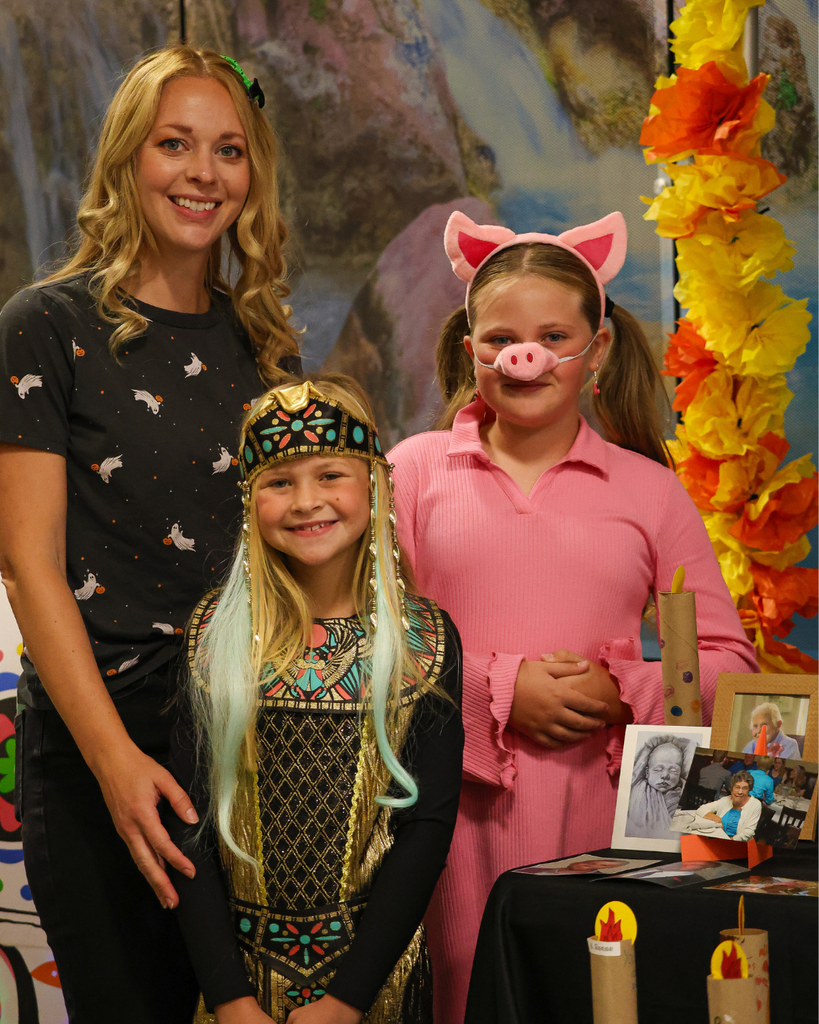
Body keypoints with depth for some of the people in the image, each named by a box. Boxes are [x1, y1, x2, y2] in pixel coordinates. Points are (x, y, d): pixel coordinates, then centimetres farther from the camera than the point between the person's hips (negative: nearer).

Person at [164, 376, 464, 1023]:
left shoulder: (424, 637, -4)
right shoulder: (216, 635, -2)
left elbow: (427, 825, -8)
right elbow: (188, 823, -4)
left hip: (377, 971, 0)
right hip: (240, 968, 1)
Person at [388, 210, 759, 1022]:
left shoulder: (647, 490, 9)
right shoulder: (416, 469, 7)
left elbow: (729, 658, 8)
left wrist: (623, 694, -9)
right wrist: (499, 692, -11)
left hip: (600, 804, 1)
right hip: (455, 808, -1)